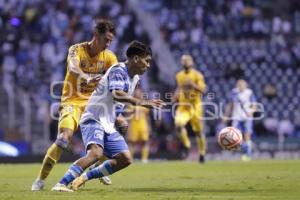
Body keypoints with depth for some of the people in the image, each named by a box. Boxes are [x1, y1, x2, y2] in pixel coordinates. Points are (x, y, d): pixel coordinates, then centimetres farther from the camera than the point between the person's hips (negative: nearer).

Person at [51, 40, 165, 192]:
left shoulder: (134, 77, 13)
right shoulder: (118, 70, -15)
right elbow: (117, 95, -34)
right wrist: (141, 102, -40)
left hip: (108, 124, 10)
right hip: (93, 119, -10)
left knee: (125, 159, 2)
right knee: (96, 152, -32)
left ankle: (84, 178, 9)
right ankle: (61, 184, -32)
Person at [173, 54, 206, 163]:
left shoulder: (197, 75, -7)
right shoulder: (179, 76, 8)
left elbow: (202, 89, -15)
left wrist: (193, 84, -29)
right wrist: (176, 96, 5)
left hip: (195, 105, -3)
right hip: (183, 106, 3)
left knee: (198, 130, 7)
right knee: (178, 125, -23)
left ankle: (202, 153, 24)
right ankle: (186, 145, -1)